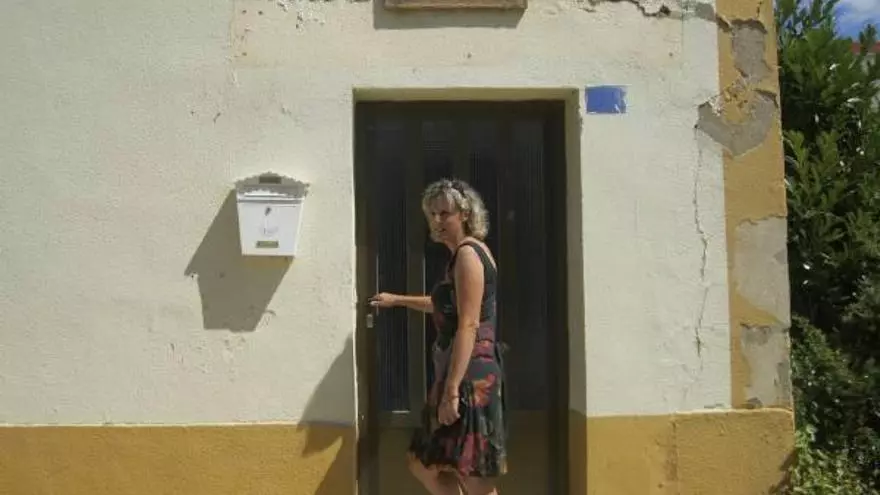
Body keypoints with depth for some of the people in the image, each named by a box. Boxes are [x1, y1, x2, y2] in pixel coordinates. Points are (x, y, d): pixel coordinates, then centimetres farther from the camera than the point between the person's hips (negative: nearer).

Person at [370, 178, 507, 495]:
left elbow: (468, 326, -21)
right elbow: (446, 306, 38)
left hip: (469, 374, -11)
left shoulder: (467, 253, -12)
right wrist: (398, 300, 45)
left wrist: (451, 390, -25)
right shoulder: (465, 254, 19)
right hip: (462, 372, 11)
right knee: (423, 463, 17)